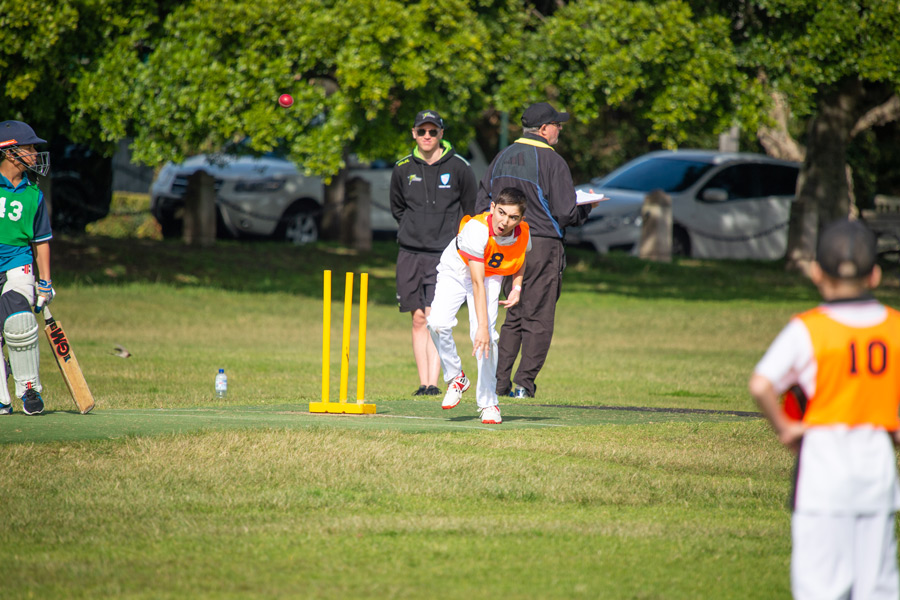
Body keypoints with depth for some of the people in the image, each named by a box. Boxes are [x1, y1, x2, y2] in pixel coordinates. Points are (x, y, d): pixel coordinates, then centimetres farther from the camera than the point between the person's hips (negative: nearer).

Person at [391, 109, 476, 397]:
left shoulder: (459, 168, -2)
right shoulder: (403, 169, 6)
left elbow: (470, 211, 9)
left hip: (445, 253, -3)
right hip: (410, 254, 3)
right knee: (418, 319, 2)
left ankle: (433, 384, -13)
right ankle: (423, 383, 6)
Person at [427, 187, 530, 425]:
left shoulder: (523, 233, -22)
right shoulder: (477, 229, -38)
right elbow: (476, 283, -40)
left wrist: (517, 287, -6)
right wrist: (482, 326, -44)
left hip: (491, 275, 2)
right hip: (456, 270, -2)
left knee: (486, 336, -18)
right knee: (438, 323, -25)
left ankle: (488, 402, -5)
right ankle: (456, 378, 0)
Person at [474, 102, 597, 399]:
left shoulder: (502, 158, 9)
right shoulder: (551, 162, -10)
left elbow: (482, 204, 10)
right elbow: (565, 213, -12)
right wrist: (586, 208, 7)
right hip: (541, 245, -6)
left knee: (514, 316, 15)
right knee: (538, 319, 0)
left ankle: (500, 382, 9)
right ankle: (524, 383, -3)